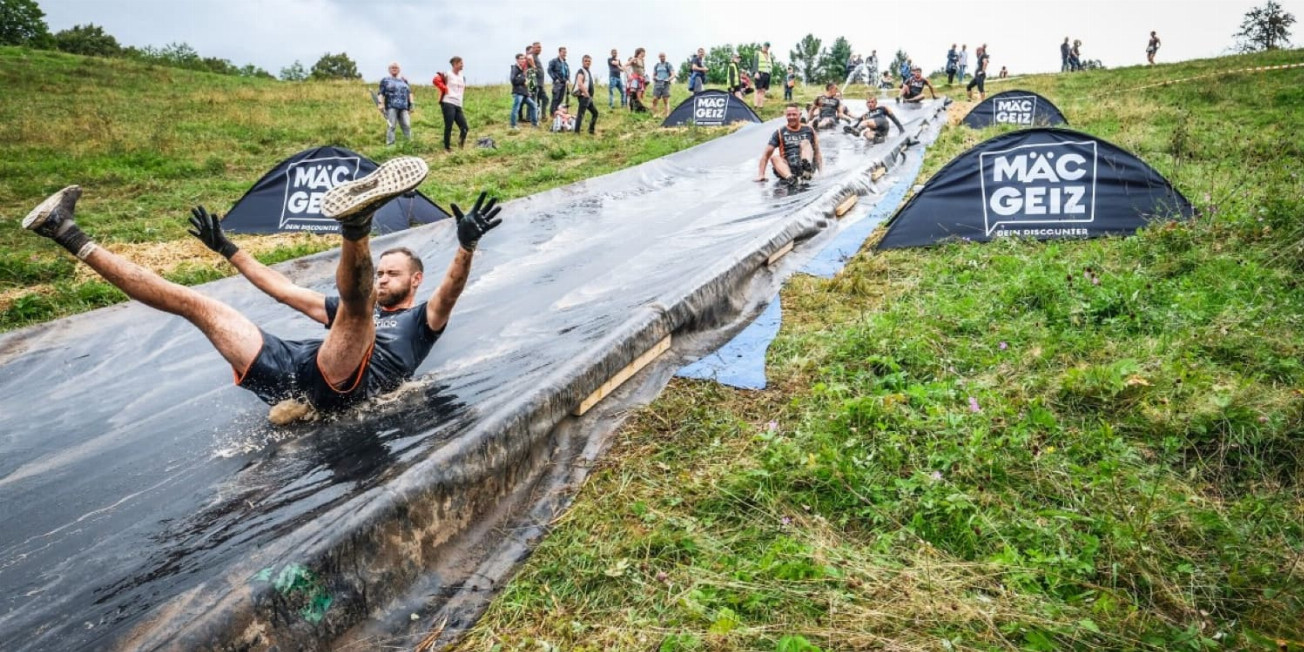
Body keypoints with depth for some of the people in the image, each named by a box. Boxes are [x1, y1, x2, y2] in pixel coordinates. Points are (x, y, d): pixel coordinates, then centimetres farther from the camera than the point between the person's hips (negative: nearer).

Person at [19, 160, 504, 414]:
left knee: (355, 298, -29)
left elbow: (449, 293, -4)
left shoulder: (422, 321, 19)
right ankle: (73, 239, 14)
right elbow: (284, 290, 42)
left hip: (337, 388, -7)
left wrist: (467, 246, -22)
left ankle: (356, 220, -62)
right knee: (193, 301, 8)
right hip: (291, 371, 7)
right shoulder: (353, 311, 37)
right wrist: (228, 249, 46)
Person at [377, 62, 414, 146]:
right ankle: (390, 144, -12)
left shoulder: (404, 80, 24)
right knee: (391, 126, -11)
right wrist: (380, 103, -11)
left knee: (407, 125, -6)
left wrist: (412, 103, 8)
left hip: (404, 107, 3)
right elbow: (381, 94, 4)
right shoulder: (385, 80, 14)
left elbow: (409, 93, 20)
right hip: (391, 107, -3)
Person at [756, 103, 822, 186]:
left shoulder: (808, 130, 14)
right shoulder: (780, 132, 12)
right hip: (788, 168, 0)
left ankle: (807, 167, -51)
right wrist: (761, 175, -5)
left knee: (805, 143, -21)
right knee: (774, 157, -27)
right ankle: (790, 178, -57)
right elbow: (766, 154, 7)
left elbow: (817, 153, 14)